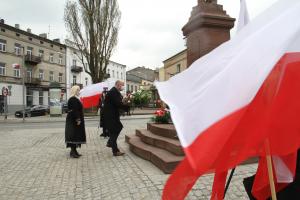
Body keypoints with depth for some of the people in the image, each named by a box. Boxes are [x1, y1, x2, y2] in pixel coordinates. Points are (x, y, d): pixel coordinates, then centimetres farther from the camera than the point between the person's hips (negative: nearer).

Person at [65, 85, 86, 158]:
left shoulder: (75, 99, 16)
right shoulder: (73, 99, -16)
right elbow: (74, 110, -23)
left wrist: (78, 119, 20)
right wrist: (78, 119, -24)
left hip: (74, 120, 11)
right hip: (74, 120, -11)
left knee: (76, 135, 13)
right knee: (74, 135, -7)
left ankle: (74, 151, 19)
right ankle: (72, 151, -3)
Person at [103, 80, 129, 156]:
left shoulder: (116, 92, 11)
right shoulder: (113, 92, -20)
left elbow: (119, 103, 10)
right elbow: (118, 104, -27)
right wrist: (127, 106, -18)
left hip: (113, 114, 10)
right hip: (110, 115, -10)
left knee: (119, 127, 18)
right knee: (113, 131, -4)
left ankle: (110, 143, 33)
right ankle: (115, 151, 5)